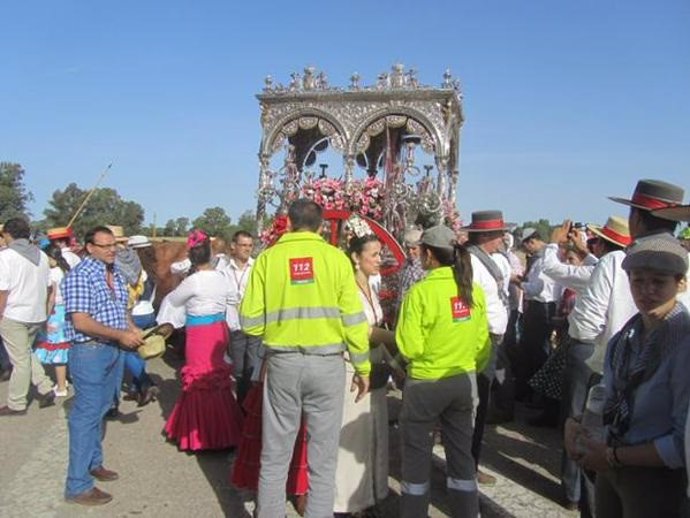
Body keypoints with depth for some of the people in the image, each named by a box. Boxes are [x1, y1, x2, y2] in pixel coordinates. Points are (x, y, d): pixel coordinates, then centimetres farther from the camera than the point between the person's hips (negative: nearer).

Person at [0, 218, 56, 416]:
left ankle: (16, 404, 11)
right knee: (27, 353, 22)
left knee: (20, 360, 1)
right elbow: (47, 286, 12)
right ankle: (45, 389, 13)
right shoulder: (41, 255, 7)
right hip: (37, 315, 6)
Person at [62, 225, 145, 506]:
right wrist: (120, 334, -20)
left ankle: (93, 462, 35)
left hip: (112, 349, 8)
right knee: (86, 414, -4)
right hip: (89, 351, -8)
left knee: (101, 409, 19)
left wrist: (132, 328, 1)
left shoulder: (116, 273, 9)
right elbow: (80, 322, -22)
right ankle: (78, 485, 3)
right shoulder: (79, 276, -17)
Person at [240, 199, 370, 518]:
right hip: (327, 363, 0)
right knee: (322, 458, 11)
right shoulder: (335, 257, -2)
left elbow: (250, 321, -4)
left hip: (282, 362, 1)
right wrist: (362, 367, 7)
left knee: (275, 455, 13)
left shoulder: (268, 257, -1)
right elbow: (353, 320, -4)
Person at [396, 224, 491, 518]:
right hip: (464, 381, 5)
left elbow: (410, 348, -17)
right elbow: (483, 343, 6)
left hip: (425, 384, -5)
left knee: (416, 454, 10)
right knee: (461, 451, 16)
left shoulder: (421, 291, -18)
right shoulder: (474, 290, -2)